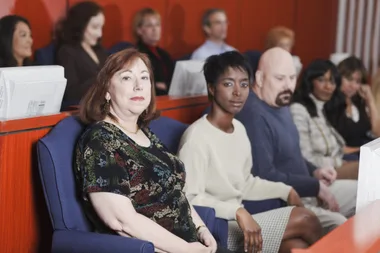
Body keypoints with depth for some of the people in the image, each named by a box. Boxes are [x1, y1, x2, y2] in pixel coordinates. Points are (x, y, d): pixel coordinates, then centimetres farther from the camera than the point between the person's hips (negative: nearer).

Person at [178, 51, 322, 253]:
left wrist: (286, 191, 7)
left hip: (235, 223, 8)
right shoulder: (197, 136, -18)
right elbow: (190, 199, -24)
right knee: (306, 220, -10)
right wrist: (238, 212, -31)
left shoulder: (239, 129, 11)